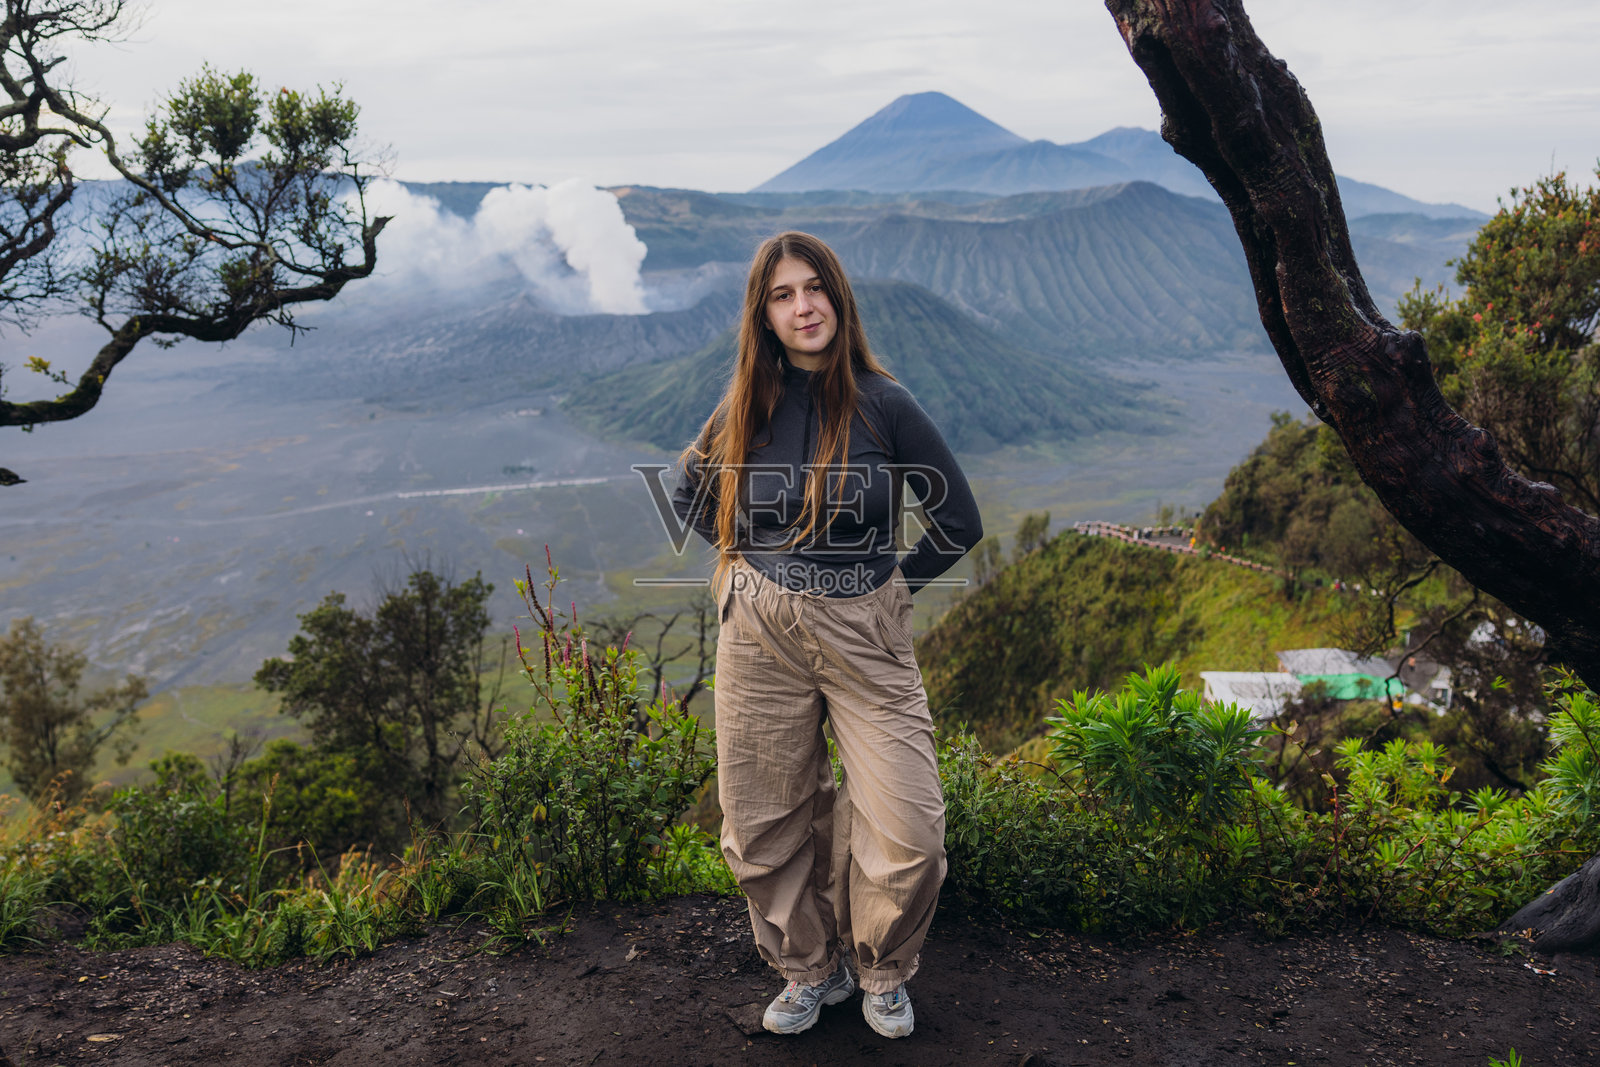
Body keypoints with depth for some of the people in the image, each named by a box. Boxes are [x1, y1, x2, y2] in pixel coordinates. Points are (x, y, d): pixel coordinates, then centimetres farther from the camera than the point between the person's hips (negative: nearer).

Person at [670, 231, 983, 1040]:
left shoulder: (882, 404, -8)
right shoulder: (747, 405, 1)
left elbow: (960, 522, -1)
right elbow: (688, 493, 19)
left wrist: (892, 583, 5)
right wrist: (755, 559, 10)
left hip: (864, 637, -2)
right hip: (761, 633, 3)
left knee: (907, 833, -5)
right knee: (768, 824, 11)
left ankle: (883, 971, 25)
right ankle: (811, 968, 35)